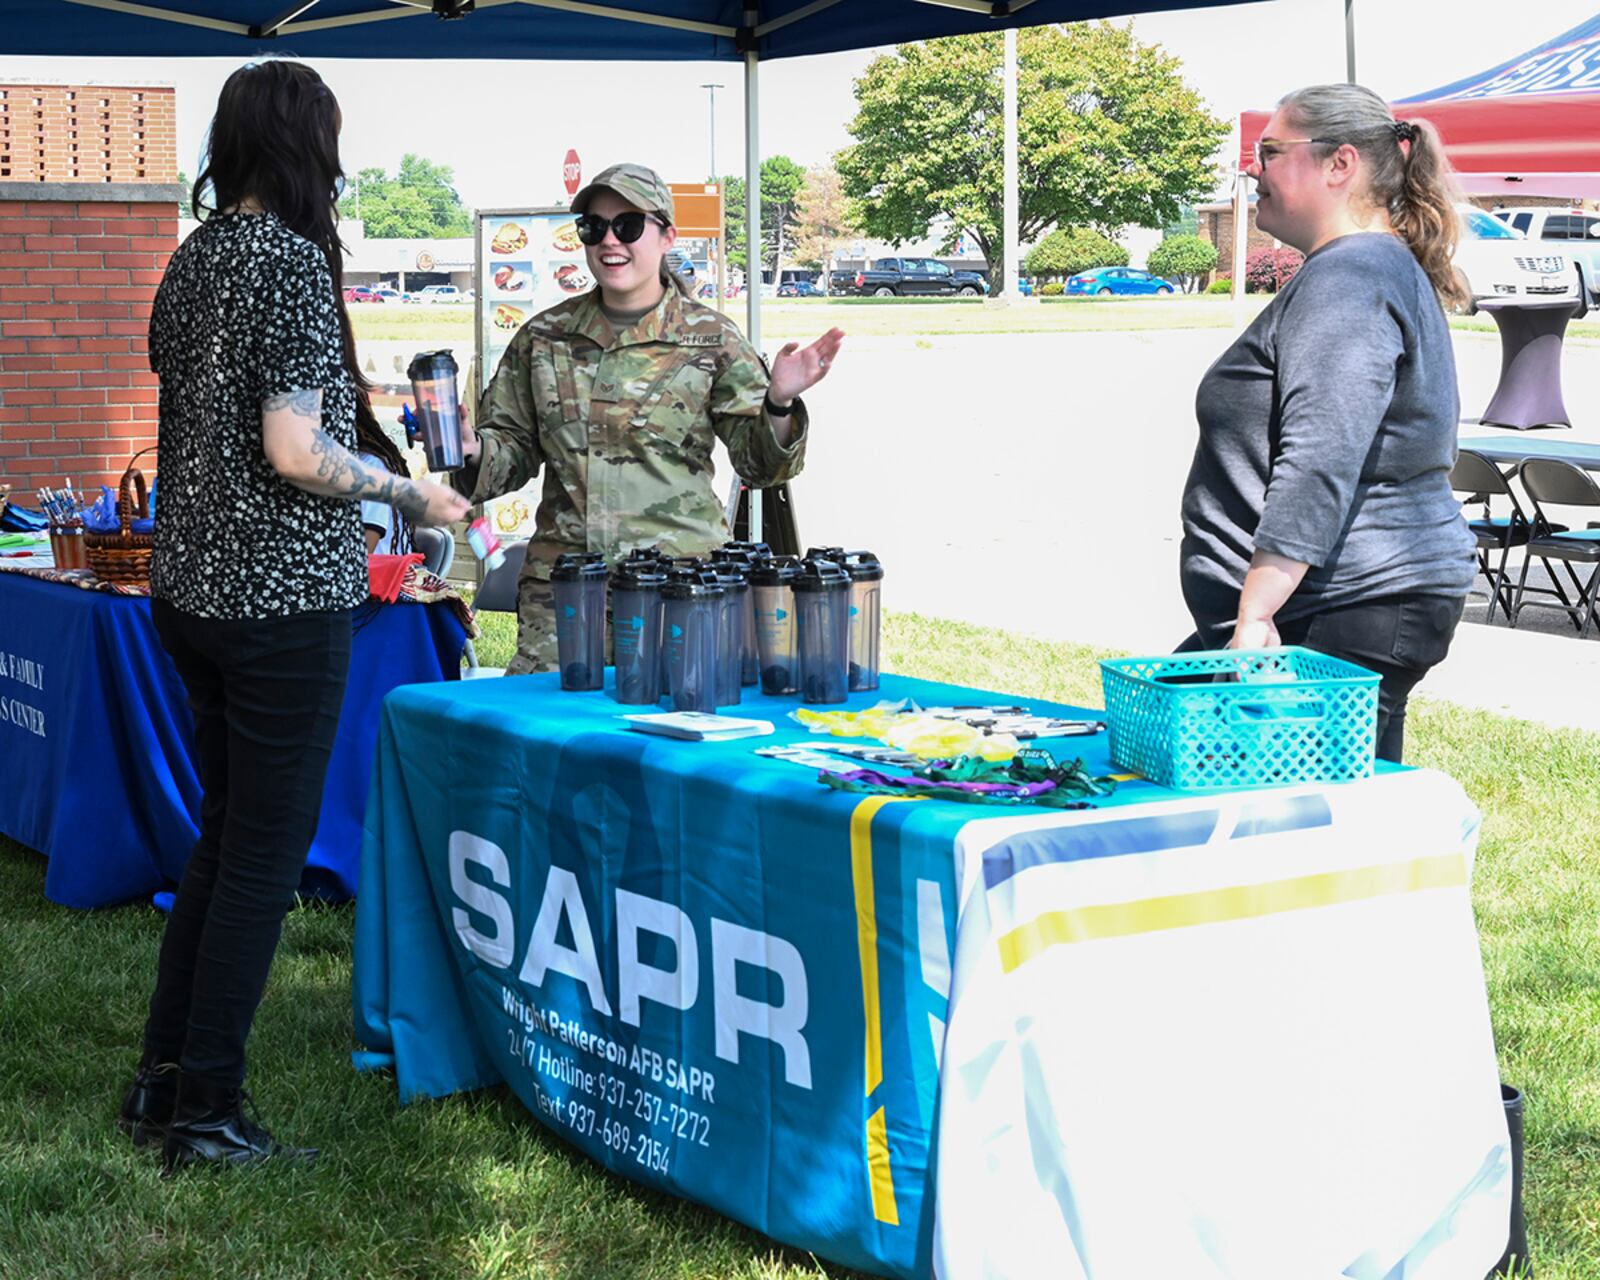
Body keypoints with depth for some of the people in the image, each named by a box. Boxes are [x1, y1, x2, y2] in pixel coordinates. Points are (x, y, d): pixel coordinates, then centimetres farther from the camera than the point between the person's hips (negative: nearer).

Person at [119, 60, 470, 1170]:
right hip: (282, 595, -9)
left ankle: (165, 1079, 23)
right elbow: (294, 452, -20)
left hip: (189, 583, 9)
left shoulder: (192, 259, 11)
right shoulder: (294, 259, -15)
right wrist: (413, 497, -9)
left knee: (225, 835, 18)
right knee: (266, 857, 0)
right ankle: (207, 1114, 6)